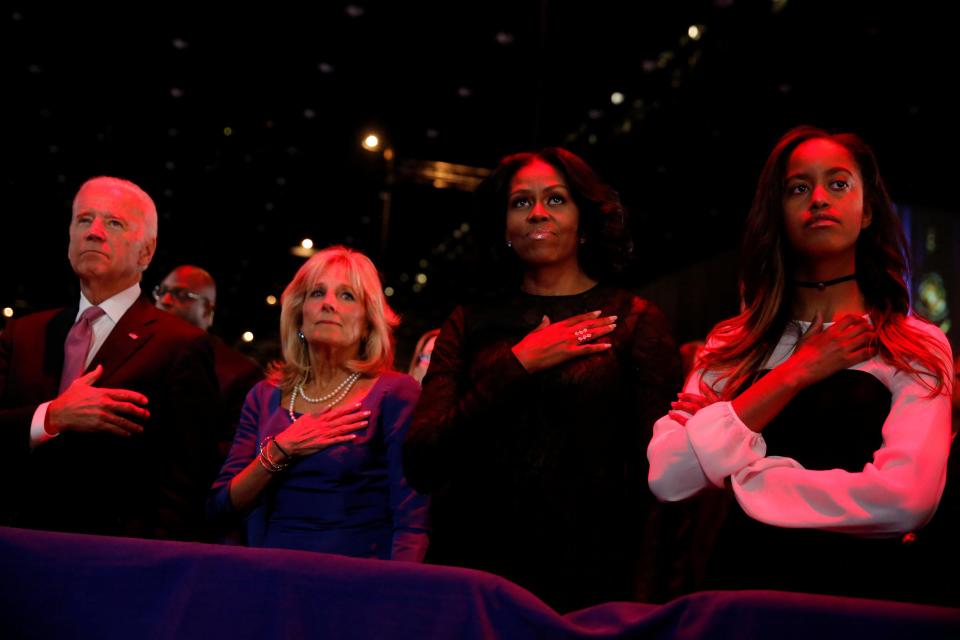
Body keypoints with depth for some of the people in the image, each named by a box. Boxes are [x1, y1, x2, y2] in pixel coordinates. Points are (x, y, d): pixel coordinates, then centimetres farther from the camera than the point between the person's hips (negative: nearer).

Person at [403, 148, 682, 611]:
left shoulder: (634, 320, 0)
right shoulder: (471, 324, 6)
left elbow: (657, 468, -4)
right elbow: (420, 464, -3)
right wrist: (517, 365, -9)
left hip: (589, 577, -1)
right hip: (473, 569, 2)